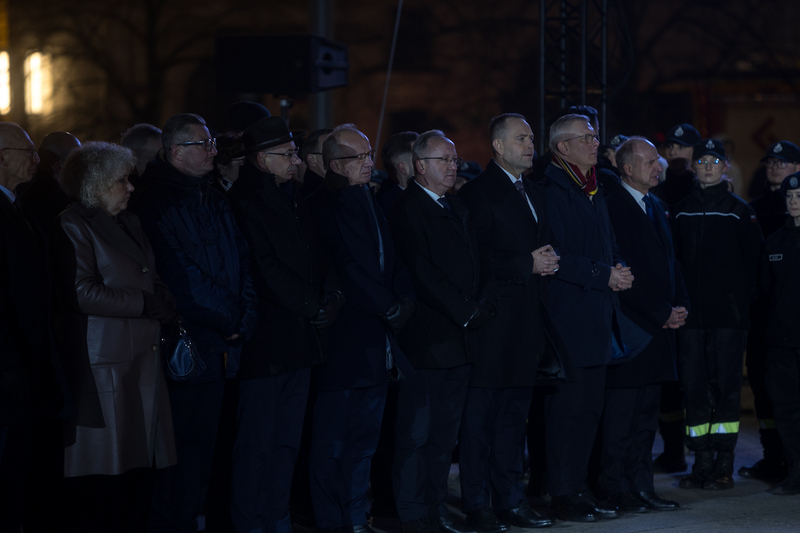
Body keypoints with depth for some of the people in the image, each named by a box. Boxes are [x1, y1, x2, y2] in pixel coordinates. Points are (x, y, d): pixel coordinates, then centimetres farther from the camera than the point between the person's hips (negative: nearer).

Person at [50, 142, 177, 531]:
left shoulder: (129, 223, 21)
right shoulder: (74, 226, -5)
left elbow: (150, 282, 28)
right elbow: (81, 293, -15)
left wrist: (162, 302, 5)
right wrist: (145, 304, -11)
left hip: (143, 363, 8)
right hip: (104, 366, -8)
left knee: (138, 470, 4)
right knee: (101, 479, -7)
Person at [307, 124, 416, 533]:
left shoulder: (368, 203, 17)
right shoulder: (323, 206, -10)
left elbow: (389, 259, 15)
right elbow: (346, 266, -16)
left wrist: (406, 299, -3)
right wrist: (389, 308, -11)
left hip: (376, 342, 8)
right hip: (342, 341, -8)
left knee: (363, 440, 12)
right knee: (332, 442, -2)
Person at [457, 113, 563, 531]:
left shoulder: (534, 195, 19)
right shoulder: (477, 193, -7)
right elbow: (475, 258, -15)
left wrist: (547, 261, 5)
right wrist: (527, 265, -15)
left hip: (527, 321, 8)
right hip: (492, 320, -8)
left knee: (514, 413, 11)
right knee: (480, 414, -3)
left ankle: (509, 500, 17)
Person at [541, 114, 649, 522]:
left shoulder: (594, 191, 18)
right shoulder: (552, 190, -11)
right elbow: (556, 257, -18)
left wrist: (619, 271, 3)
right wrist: (604, 276, -16)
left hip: (597, 317, 9)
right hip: (568, 316, -9)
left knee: (590, 407, 11)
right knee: (569, 407, -5)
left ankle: (578, 487, 19)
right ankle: (562, 495, 0)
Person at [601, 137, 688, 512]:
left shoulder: (656, 207, 17)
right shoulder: (613, 207, -11)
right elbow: (624, 272, -15)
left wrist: (681, 306, 6)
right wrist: (662, 313, -12)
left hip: (661, 324, 9)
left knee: (647, 412, 11)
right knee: (622, 411, -5)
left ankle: (641, 487, 15)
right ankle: (616, 490, 1)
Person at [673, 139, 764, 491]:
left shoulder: (739, 211, 3)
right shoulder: (682, 211, 11)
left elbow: (753, 260, 3)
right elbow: (675, 259, 13)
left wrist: (743, 300, -4)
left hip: (729, 315, -3)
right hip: (691, 314, 3)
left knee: (726, 385, -3)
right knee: (694, 386, 2)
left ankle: (724, 464, 1)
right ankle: (702, 462, 8)